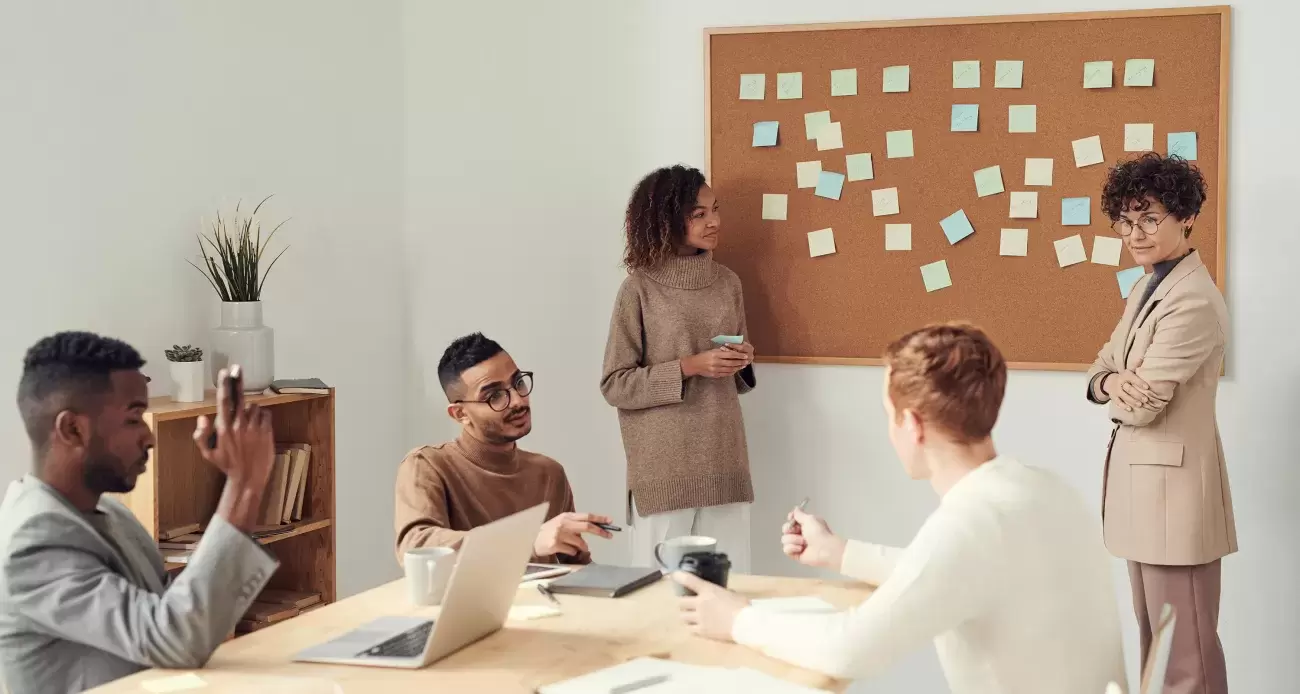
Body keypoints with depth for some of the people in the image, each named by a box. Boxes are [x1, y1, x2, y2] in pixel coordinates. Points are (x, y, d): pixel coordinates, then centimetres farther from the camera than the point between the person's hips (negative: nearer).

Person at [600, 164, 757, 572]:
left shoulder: (727, 283, 9)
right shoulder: (640, 288, -5)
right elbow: (614, 385, -7)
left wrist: (742, 362, -2)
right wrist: (688, 367, -15)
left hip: (724, 461, 4)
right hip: (664, 467, -4)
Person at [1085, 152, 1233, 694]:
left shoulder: (1193, 302, -20)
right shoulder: (1146, 287, 12)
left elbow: (1139, 407, -22)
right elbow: (1101, 369, 13)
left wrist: (1118, 392, 1)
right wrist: (1113, 382, -11)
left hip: (1173, 483, -10)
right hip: (1143, 478, 10)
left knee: (1186, 649, -2)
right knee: (1153, 635, 18)